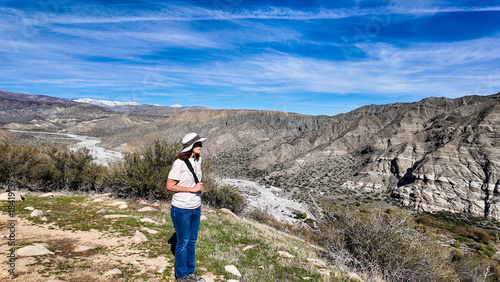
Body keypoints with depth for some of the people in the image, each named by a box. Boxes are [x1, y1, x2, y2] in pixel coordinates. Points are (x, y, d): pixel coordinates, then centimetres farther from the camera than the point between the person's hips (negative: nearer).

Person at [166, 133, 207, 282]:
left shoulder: (198, 160, 5)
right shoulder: (179, 163, -19)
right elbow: (169, 186, -18)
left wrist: (200, 188, -1)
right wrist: (192, 189, -20)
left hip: (196, 208, 7)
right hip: (182, 209, -7)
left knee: (192, 240, 18)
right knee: (183, 242, 8)